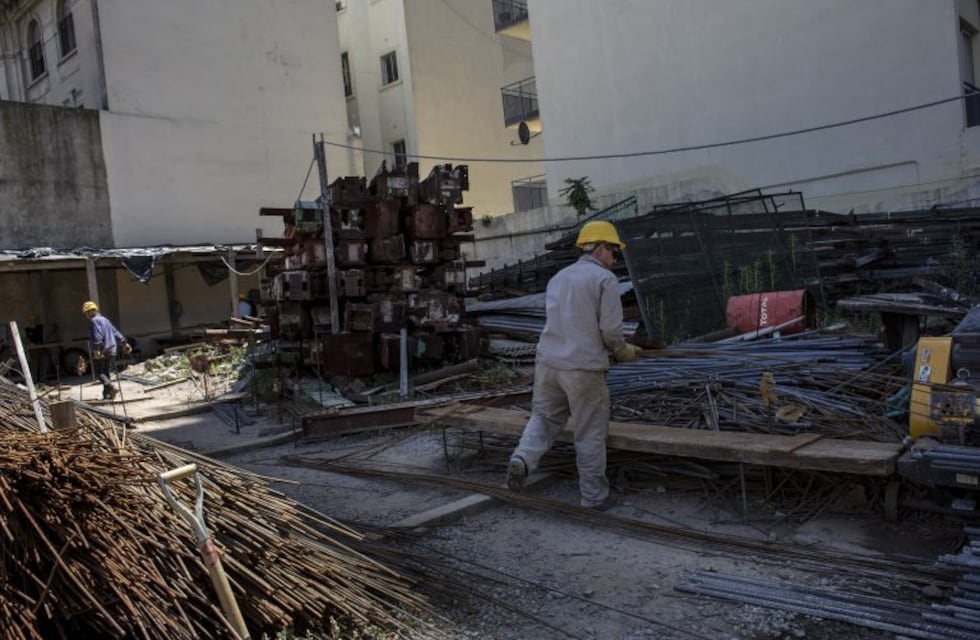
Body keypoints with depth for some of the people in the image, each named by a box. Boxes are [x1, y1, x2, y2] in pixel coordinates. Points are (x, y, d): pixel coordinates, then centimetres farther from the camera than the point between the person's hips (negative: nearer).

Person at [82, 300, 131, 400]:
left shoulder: (94, 321, -7)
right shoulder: (105, 319, 19)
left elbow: (97, 336, -21)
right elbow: (116, 332, 20)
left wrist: (97, 349, -27)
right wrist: (124, 343, 22)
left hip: (102, 351, -8)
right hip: (111, 350, 8)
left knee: (99, 372, -6)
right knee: (107, 373, 12)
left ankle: (111, 388, -24)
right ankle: (107, 394, 13)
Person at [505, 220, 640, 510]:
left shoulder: (559, 277, 15)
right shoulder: (605, 279, -5)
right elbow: (611, 329, -12)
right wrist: (623, 352, 9)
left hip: (548, 361, 6)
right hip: (584, 368, -5)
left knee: (544, 417, 18)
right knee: (590, 435, 6)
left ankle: (523, 459, -6)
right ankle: (594, 497, 17)